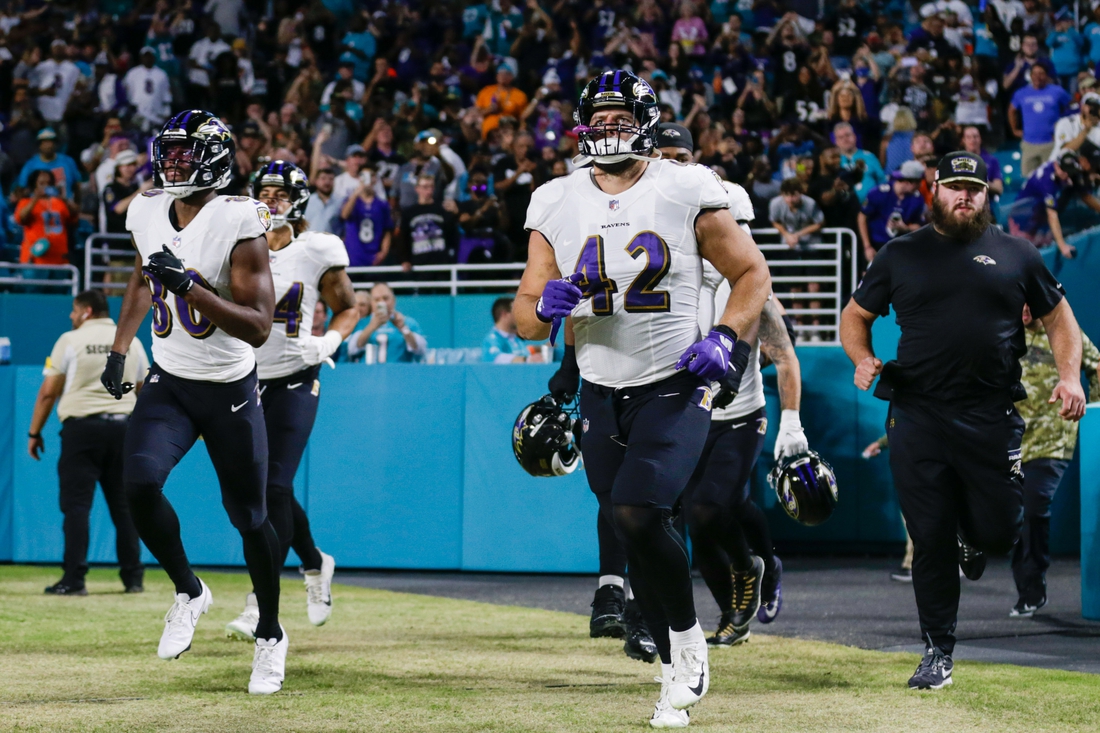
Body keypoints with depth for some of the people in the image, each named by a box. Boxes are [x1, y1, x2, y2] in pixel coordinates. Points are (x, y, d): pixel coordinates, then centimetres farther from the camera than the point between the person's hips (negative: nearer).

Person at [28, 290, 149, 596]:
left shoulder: (70, 341, -1)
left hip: (81, 427, -4)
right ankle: (133, 577, 10)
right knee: (124, 505, 10)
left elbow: (49, 391, -2)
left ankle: (74, 579, -10)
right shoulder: (132, 342, 11)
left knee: (76, 504, -4)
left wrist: (34, 433, 5)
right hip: (123, 427, 4)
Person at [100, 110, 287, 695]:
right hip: (168, 383, 4)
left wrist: (188, 285, -33)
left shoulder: (239, 223, -21)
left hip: (230, 390, -4)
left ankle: (270, 635, 26)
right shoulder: (147, 213, -3)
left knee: (249, 515, 3)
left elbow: (258, 327, -25)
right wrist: (120, 348, 16)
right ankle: (188, 592, 5)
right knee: (139, 483, -20)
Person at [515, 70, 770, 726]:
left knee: (638, 514, -23)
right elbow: (526, 316, 5)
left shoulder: (688, 191, -7)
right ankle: (679, 672, 24)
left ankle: (687, 637, 1)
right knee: (638, 536, 9)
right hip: (602, 394, 4)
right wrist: (544, 307, -18)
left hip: (676, 386, -4)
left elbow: (752, 274, 1)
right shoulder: (556, 204, 2)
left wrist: (724, 339, -14)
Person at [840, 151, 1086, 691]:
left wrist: (1069, 376, -2)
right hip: (918, 418, 0)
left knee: (997, 532, -3)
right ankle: (938, 654, 10)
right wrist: (863, 358, -5)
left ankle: (972, 538, 36)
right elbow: (855, 315, 16)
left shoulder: (1015, 255, 10)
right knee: (930, 540, -1)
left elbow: (1058, 316, 15)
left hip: (992, 418, 0)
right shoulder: (901, 256, 10)